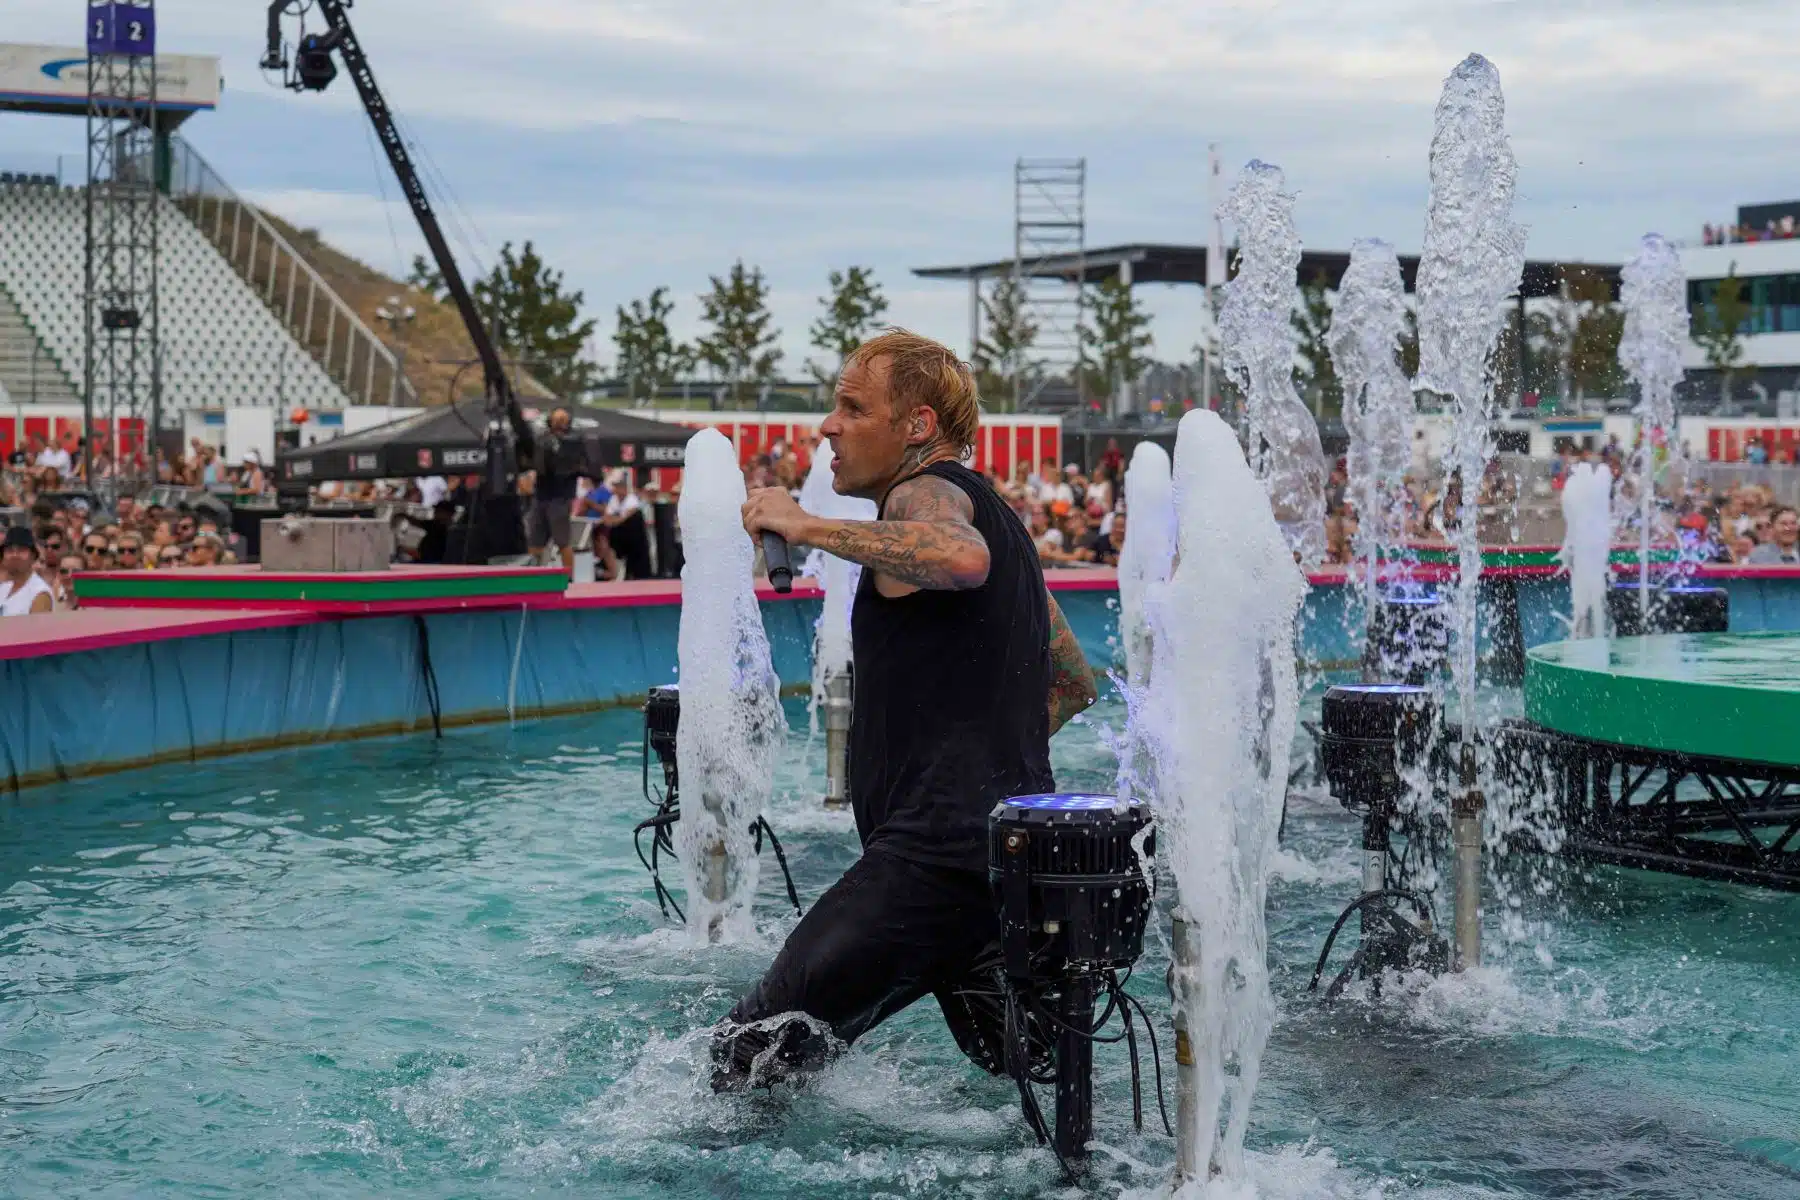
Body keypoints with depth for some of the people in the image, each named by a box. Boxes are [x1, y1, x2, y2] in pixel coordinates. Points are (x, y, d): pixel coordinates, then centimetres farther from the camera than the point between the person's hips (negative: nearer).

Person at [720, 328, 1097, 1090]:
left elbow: (962, 559, -31)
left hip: (940, 849, -11)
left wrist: (807, 528, -22)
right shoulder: (991, 513, 27)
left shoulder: (926, 493, -4)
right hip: (1012, 844, 11)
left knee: (749, 1054, -13)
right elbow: (1075, 685, 34)